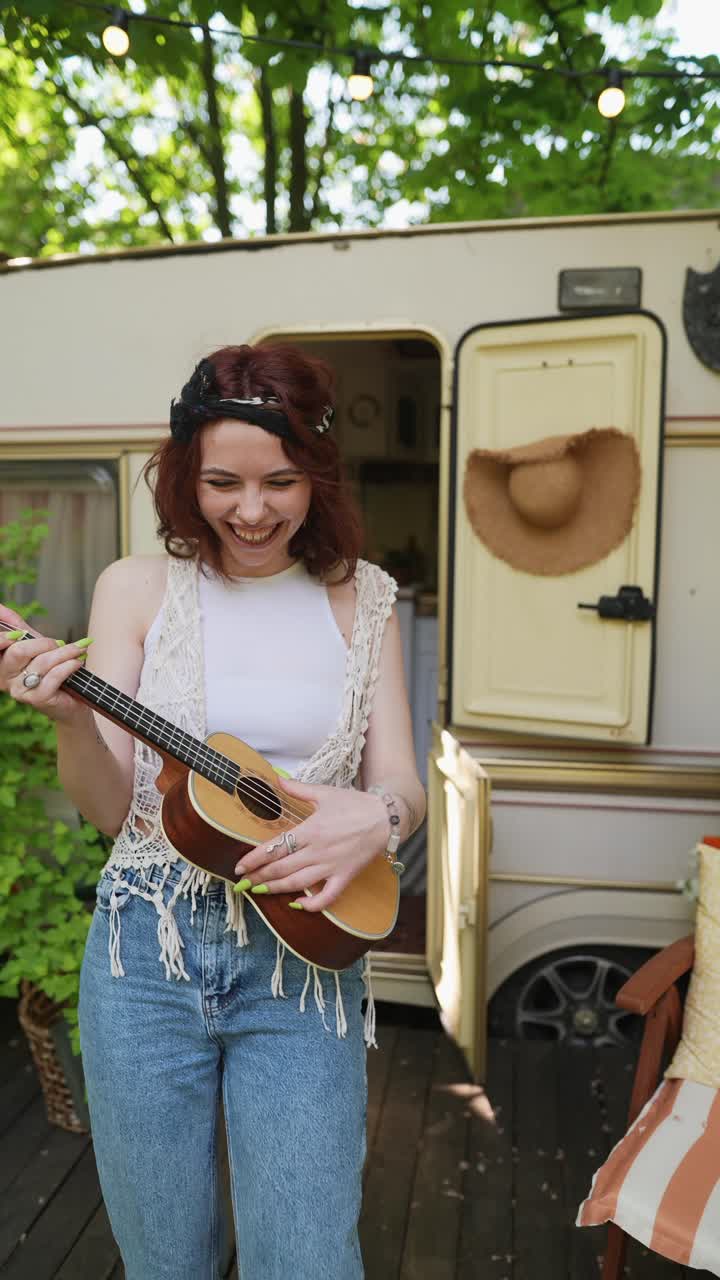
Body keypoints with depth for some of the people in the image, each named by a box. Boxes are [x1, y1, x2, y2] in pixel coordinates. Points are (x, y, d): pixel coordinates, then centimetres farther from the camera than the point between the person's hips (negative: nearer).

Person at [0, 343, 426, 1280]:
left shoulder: (361, 599, 1)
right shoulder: (138, 588, -2)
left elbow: (402, 784, 1)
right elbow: (108, 808, -4)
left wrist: (379, 818, -22)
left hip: (304, 958, 0)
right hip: (148, 955, 1)